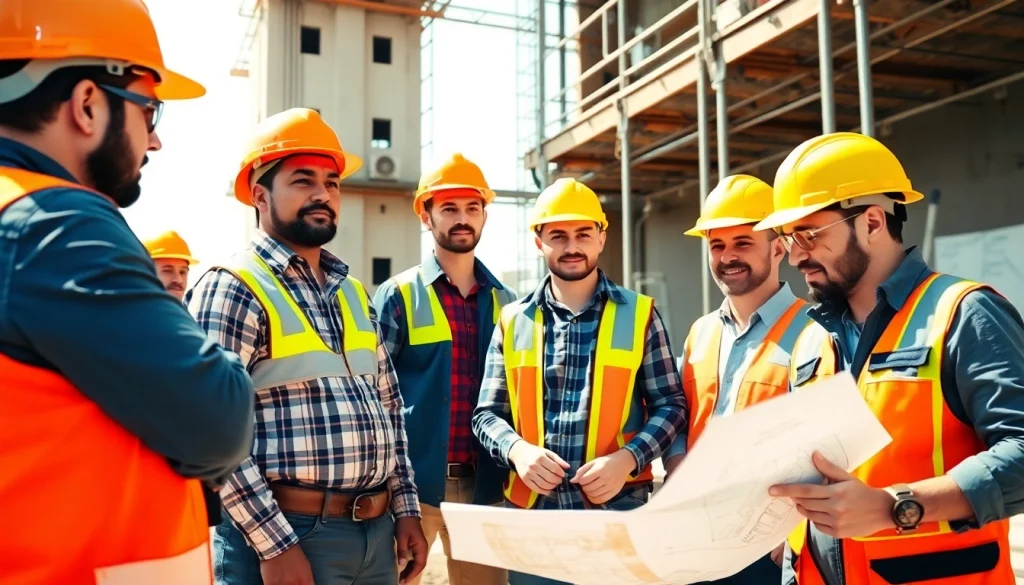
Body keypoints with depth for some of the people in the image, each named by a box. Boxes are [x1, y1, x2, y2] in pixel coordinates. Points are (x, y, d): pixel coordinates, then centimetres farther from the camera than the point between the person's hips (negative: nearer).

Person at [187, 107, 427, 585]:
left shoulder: (353, 293, 13)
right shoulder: (231, 289, -11)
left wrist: (405, 509, 10)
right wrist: (274, 545, -18)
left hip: (377, 532, 7)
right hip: (291, 531, -7)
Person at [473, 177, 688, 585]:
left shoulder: (639, 315, 2)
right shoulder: (514, 322, 6)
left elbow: (670, 404, 3)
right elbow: (488, 414, 7)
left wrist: (628, 458, -14)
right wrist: (517, 450, -13)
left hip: (617, 508, -1)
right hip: (532, 509, 2)